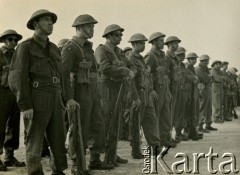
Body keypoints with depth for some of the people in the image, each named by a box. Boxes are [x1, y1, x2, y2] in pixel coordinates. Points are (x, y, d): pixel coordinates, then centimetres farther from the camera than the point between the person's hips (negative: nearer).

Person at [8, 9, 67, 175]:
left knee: (58, 139, 6)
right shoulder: (25, 47, -4)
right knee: (35, 142, -3)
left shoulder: (54, 48, 17)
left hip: (53, 101, 7)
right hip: (35, 101, -6)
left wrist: (62, 102, 16)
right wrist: (25, 106, -18)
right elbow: (17, 78, -11)